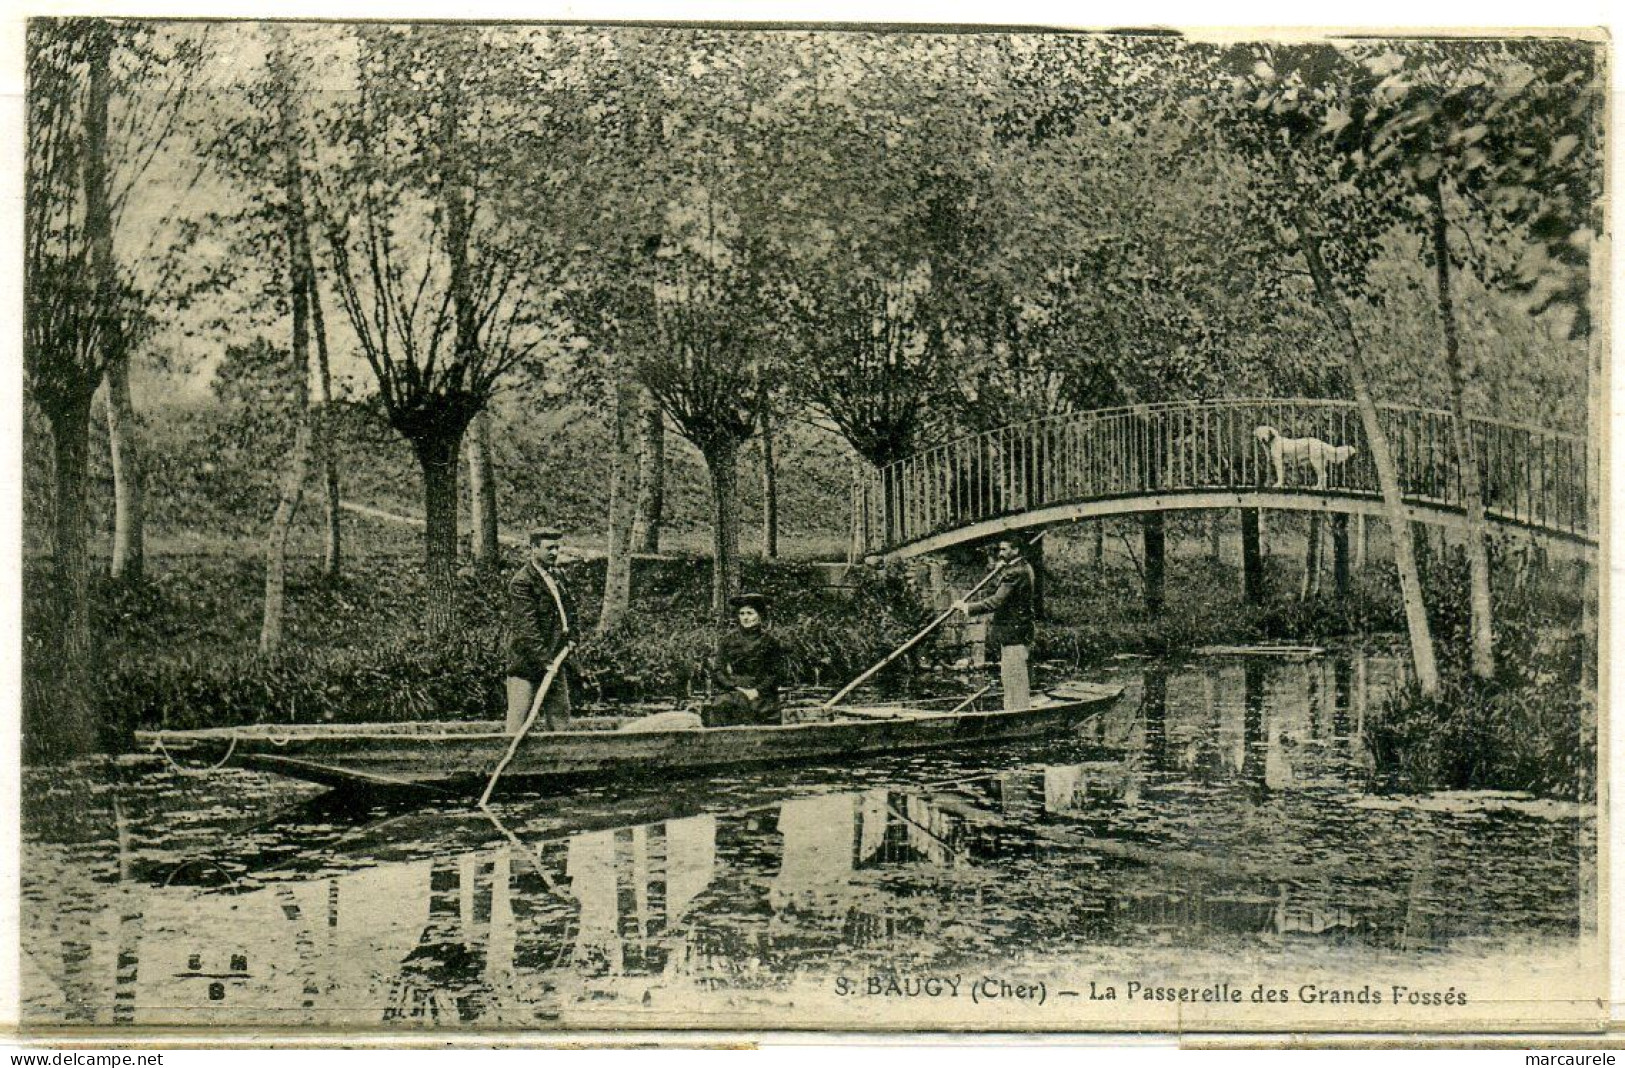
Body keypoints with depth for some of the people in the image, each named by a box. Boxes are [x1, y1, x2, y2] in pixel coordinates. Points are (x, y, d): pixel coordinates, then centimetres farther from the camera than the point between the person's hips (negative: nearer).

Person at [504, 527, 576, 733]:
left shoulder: (557, 575, 13)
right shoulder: (521, 582, -14)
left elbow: (569, 608, 27)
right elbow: (527, 627, -20)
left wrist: (568, 635, 10)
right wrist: (544, 660, -24)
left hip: (554, 659, 8)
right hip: (527, 660, -8)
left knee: (561, 717, 12)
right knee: (519, 718, -6)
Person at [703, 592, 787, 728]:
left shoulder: (770, 642, 7)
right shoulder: (728, 640, 10)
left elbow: (777, 675, 5)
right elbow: (717, 672, 7)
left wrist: (757, 691, -9)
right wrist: (736, 688, -6)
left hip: (762, 694, -1)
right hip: (734, 690, 1)